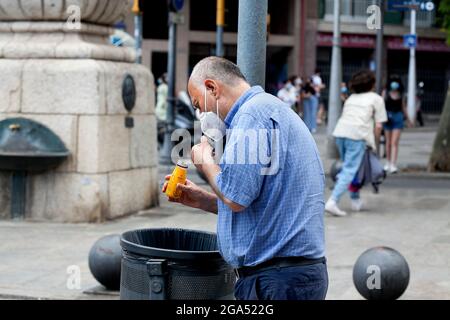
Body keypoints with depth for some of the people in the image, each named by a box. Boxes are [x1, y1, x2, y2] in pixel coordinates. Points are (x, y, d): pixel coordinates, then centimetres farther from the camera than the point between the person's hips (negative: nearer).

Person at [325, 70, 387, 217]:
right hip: (358, 134, -6)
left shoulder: (351, 97, 28)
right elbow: (378, 125, 5)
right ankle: (333, 202, -18)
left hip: (340, 132, 6)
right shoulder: (376, 98, 13)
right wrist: (373, 142, 16)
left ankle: (356, 200, 27)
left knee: (349, 167, 21)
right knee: (349, 170, -6)